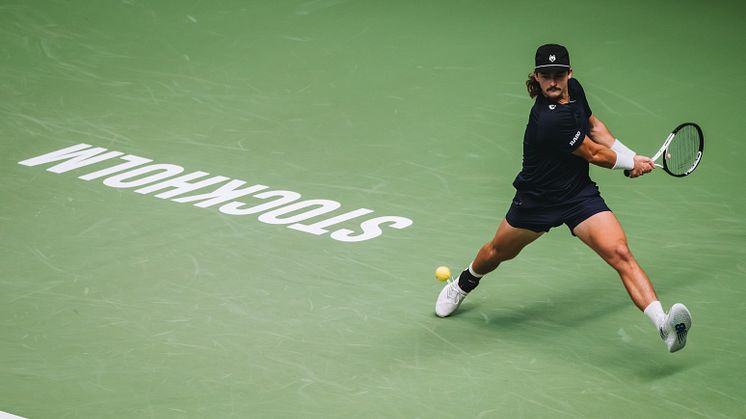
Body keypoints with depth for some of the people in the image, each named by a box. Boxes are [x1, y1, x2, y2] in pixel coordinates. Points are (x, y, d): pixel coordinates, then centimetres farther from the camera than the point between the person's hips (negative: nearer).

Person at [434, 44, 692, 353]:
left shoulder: (574, 89, -9)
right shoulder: (550, 119, -32)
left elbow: (594, 126, 14)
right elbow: (594, 154, -18)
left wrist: (633, 157, 7)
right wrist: (632, 163, 0)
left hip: (580, 196, 4)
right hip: (537, 199, -4)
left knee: (620, 253, -20)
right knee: (498, 252, 24)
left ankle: (664, 325, -34)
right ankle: (464, 284, 59)